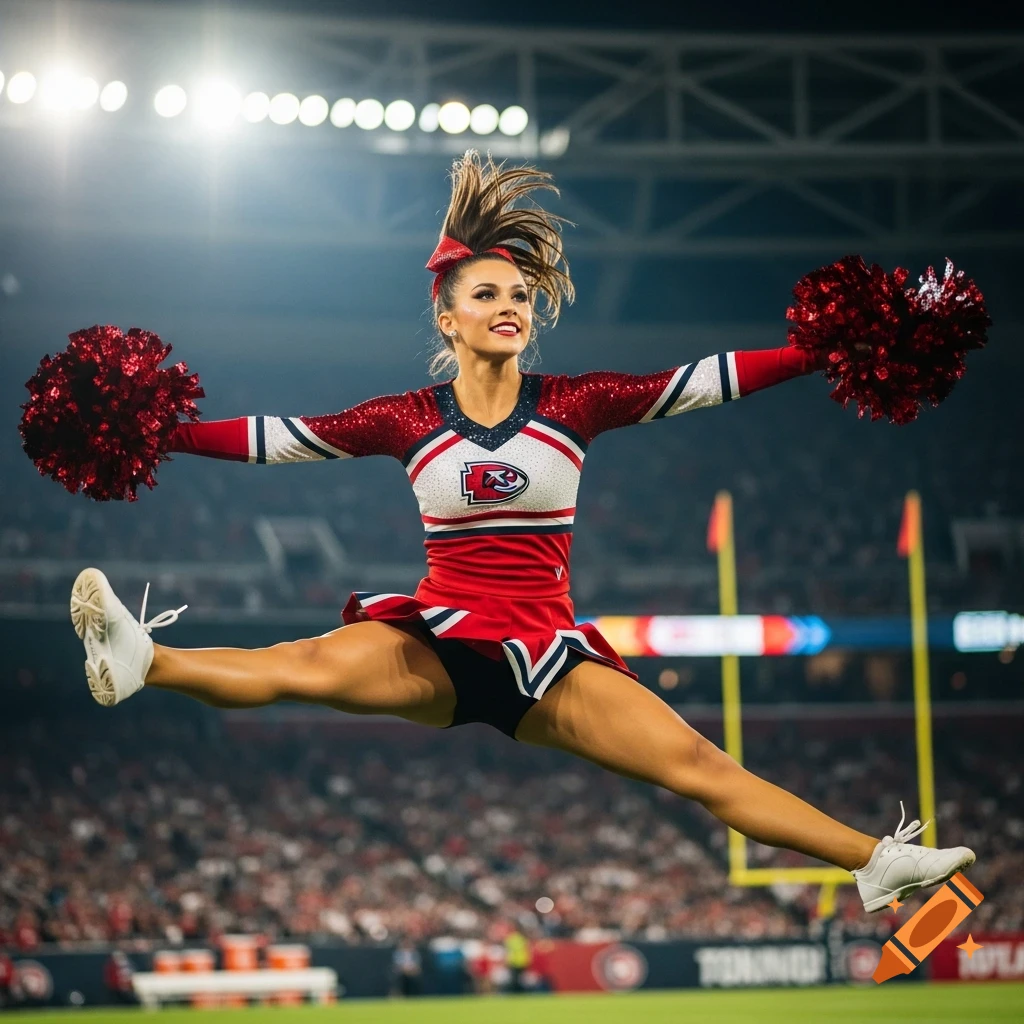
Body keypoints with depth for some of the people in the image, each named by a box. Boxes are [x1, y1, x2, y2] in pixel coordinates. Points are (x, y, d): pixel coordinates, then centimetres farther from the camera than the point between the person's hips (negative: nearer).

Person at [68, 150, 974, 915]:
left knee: (697, 764, -13)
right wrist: (163, 433, -3)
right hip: (438, 645, -1)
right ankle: (142, 663, -49)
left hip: (546, 655, 1)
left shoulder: (573, 404, 4)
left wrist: (818, 353, -7)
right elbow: (283, 437, 4)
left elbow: (703, 383, 0)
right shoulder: (411, 419, 4)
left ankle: (877, 862, -15)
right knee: (319, 662, -32)